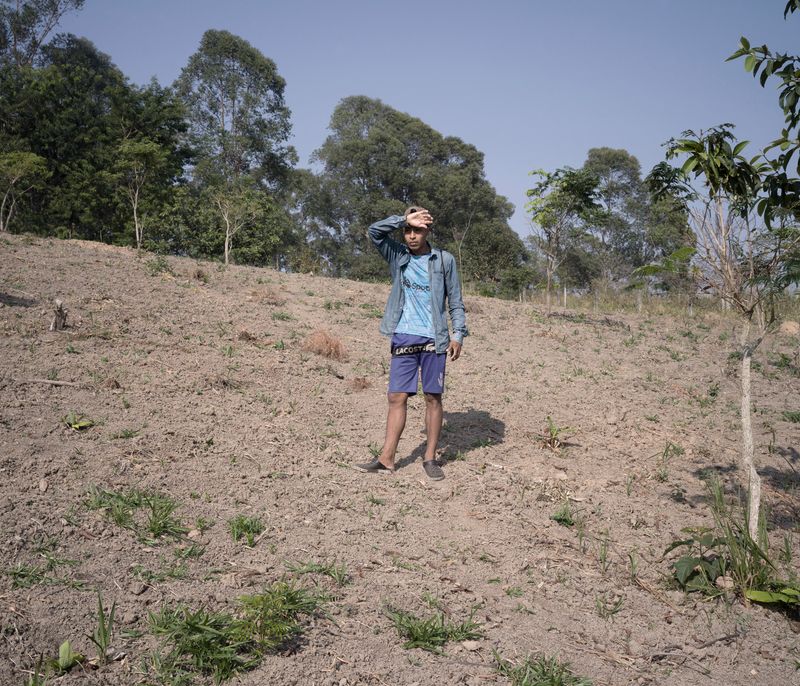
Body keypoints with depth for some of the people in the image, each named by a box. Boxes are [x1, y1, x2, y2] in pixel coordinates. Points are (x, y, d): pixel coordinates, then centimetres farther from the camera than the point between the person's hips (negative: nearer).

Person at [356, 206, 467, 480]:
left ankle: (430, 458, 11)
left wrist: (458, 334, -4)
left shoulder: (444, 260, 4)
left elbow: (455, 301, 5)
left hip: (433, 339, -1)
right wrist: (405, 219, -11)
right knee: (397, 397, 0)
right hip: (403, 337, 2)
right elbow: (374, 231, -6)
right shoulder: (397, 256, 8)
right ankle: (386, 459, 4)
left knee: (433, 397, 3)